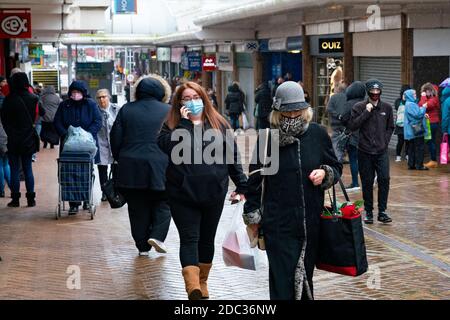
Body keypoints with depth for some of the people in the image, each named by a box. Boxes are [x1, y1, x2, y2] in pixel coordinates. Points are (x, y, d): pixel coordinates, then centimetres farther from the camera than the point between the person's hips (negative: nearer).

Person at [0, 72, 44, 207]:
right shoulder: (33, 99, -6)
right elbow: (42, 113, 3)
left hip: (13, 140, -2)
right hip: (29, 139, 2)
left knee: (14, 170, 5)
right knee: (28, 170, 10)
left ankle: (15, 199, 6)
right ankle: (31, 199, 9)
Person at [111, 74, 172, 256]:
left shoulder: (126, 110, 5)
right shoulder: (169, 111, -1)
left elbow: (115, 139, 5)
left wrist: (120, 160, 16)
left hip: (130, 167, 2)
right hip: (159, 166, -2)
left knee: (137, 207, 9)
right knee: (162, 203, 12)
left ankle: (142, 246, 13)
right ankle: (157, 235, -7)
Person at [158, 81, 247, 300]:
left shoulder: (219, 124, 7)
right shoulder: (171, 125, 2)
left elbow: (232, 156, 10)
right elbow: (167, 146, -18)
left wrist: (241, 185, 8)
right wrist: (185, 123, -18)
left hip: (213, 194, 3)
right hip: (183, 194, -2)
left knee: (207, 239, 13)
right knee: (189, 239, -9)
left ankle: (202, 282, 28)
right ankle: (192, 287, -20)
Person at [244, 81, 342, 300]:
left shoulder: (317, 134, 1)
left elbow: (336, 167, 12)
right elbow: (254, 180, 6)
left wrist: (325, 174, -10)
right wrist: (252, 215, 7)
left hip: (312, 224, 2)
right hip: (279, 226, -2)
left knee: (305, 277, 12)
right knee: (282, 281, -4)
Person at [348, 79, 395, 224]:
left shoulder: (387, 107, 6)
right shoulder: (359, 107, -1)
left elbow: (390, 127, 15)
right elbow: (352, 126, -11)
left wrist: (385, 141, 2)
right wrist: (366, 112, -15)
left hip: (382, 152, 1)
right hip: (365, 152, -1)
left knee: (384, 179, -8)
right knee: (367, 182, 4)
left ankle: (382, 212, 0)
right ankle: (368, 212, 14)